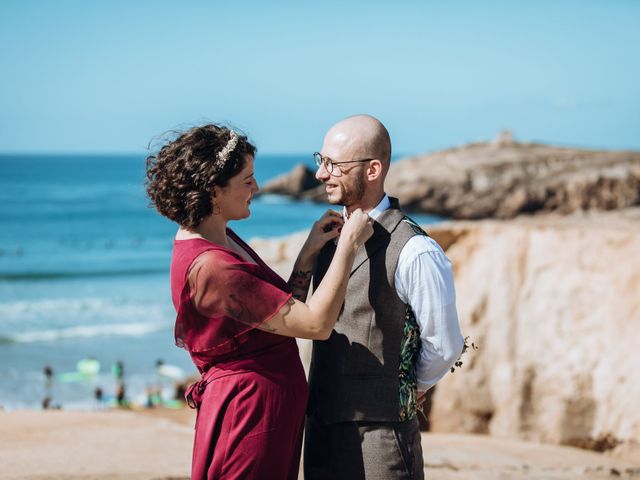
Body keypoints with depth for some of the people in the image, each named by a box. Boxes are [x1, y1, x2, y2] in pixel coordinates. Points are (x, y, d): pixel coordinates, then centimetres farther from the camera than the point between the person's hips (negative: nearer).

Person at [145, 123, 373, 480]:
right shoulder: (209, 266, -25)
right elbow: (317, 324, -24)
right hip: (251, 416, -10)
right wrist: (349, 244, -17)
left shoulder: (222, 238, 8)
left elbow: (284, 312, 10)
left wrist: (310, 252, 0)